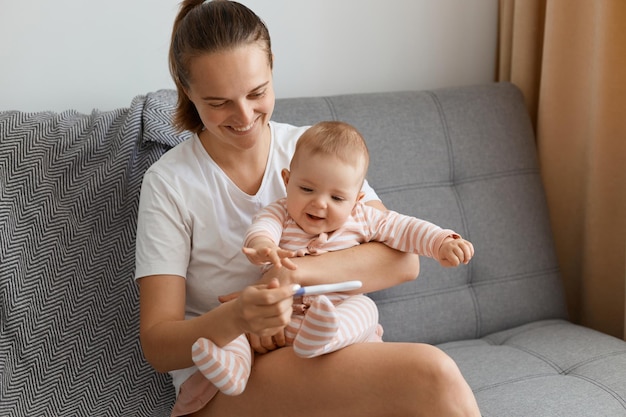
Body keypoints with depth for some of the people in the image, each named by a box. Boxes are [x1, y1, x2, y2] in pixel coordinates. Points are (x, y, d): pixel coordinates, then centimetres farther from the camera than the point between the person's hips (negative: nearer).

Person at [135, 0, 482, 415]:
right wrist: (236, 319, -31)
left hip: (327, 349, 4)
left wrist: (292, 271, -20)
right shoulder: (169, 183, -5)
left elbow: (404, 260, -5)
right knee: (432, 375, -29)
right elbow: (157, 346, -9)